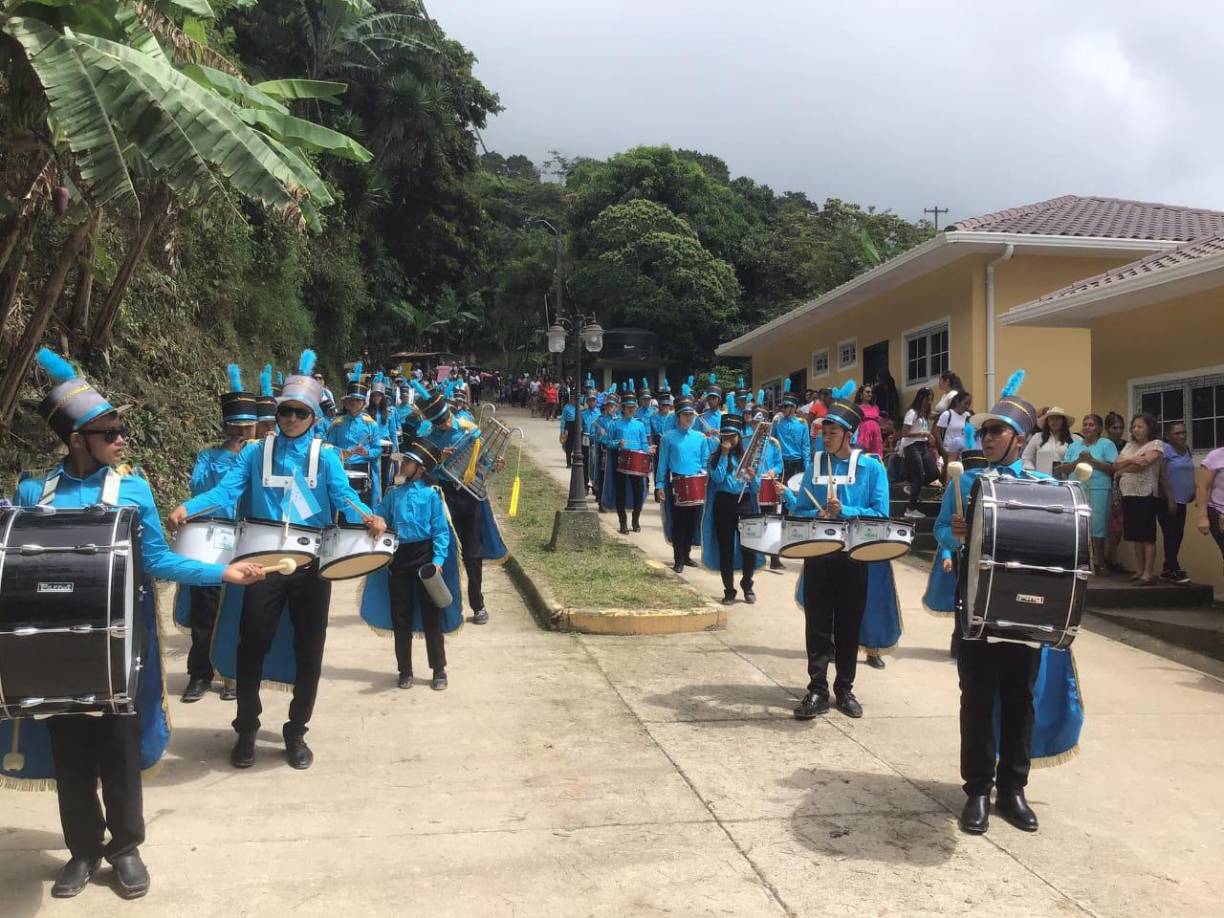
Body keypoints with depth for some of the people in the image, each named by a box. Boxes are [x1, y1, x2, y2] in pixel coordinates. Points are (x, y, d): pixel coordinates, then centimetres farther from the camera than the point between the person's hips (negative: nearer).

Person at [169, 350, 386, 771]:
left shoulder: (325, 456, 4)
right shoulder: (254, 453, 7)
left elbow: (343, 495, -11)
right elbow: (225, 491, -4)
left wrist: (367, 515, -33)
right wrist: (187, 507, -24)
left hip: (312, 565, 0)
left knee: (309, 650, 6)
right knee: (252, 645, 4)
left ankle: (296, 732, 23)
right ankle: (246, 731, 24)